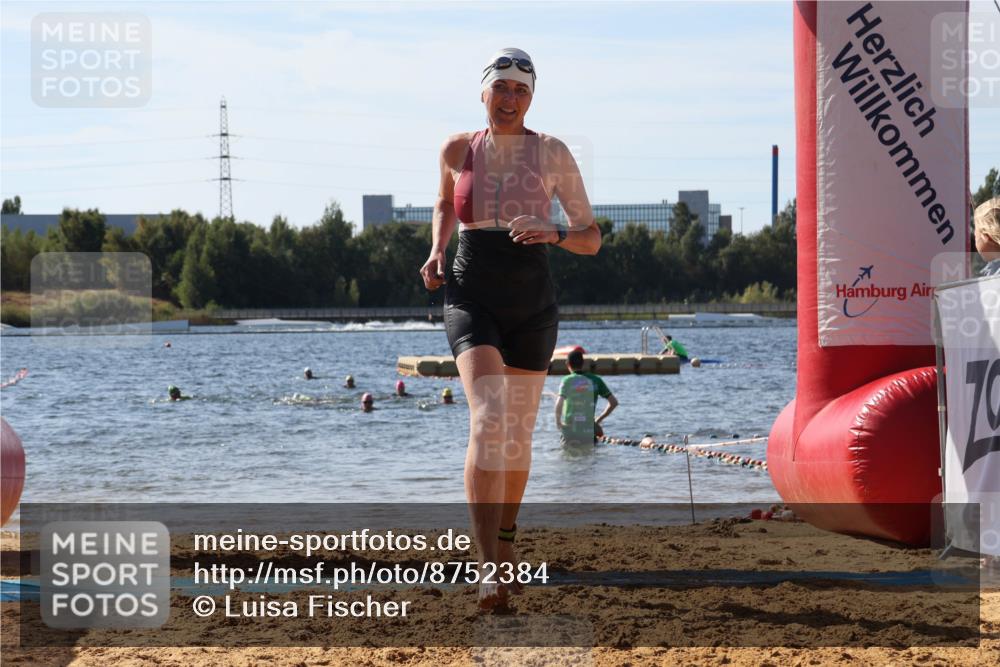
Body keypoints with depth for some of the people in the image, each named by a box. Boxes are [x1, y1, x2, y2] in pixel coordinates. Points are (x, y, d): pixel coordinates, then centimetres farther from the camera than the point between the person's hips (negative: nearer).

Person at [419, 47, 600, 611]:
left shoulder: (553, 153, 0)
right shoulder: (458, 150, 5)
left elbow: (591, 239, 2)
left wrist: (553, 232, -18)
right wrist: (437, 250, 9)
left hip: (532, 303, 1)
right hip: (472, 297, -1)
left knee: (518, 433, 11)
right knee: (488, 421, -21)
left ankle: (507, 539, 38)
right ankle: (488, 566, -27)